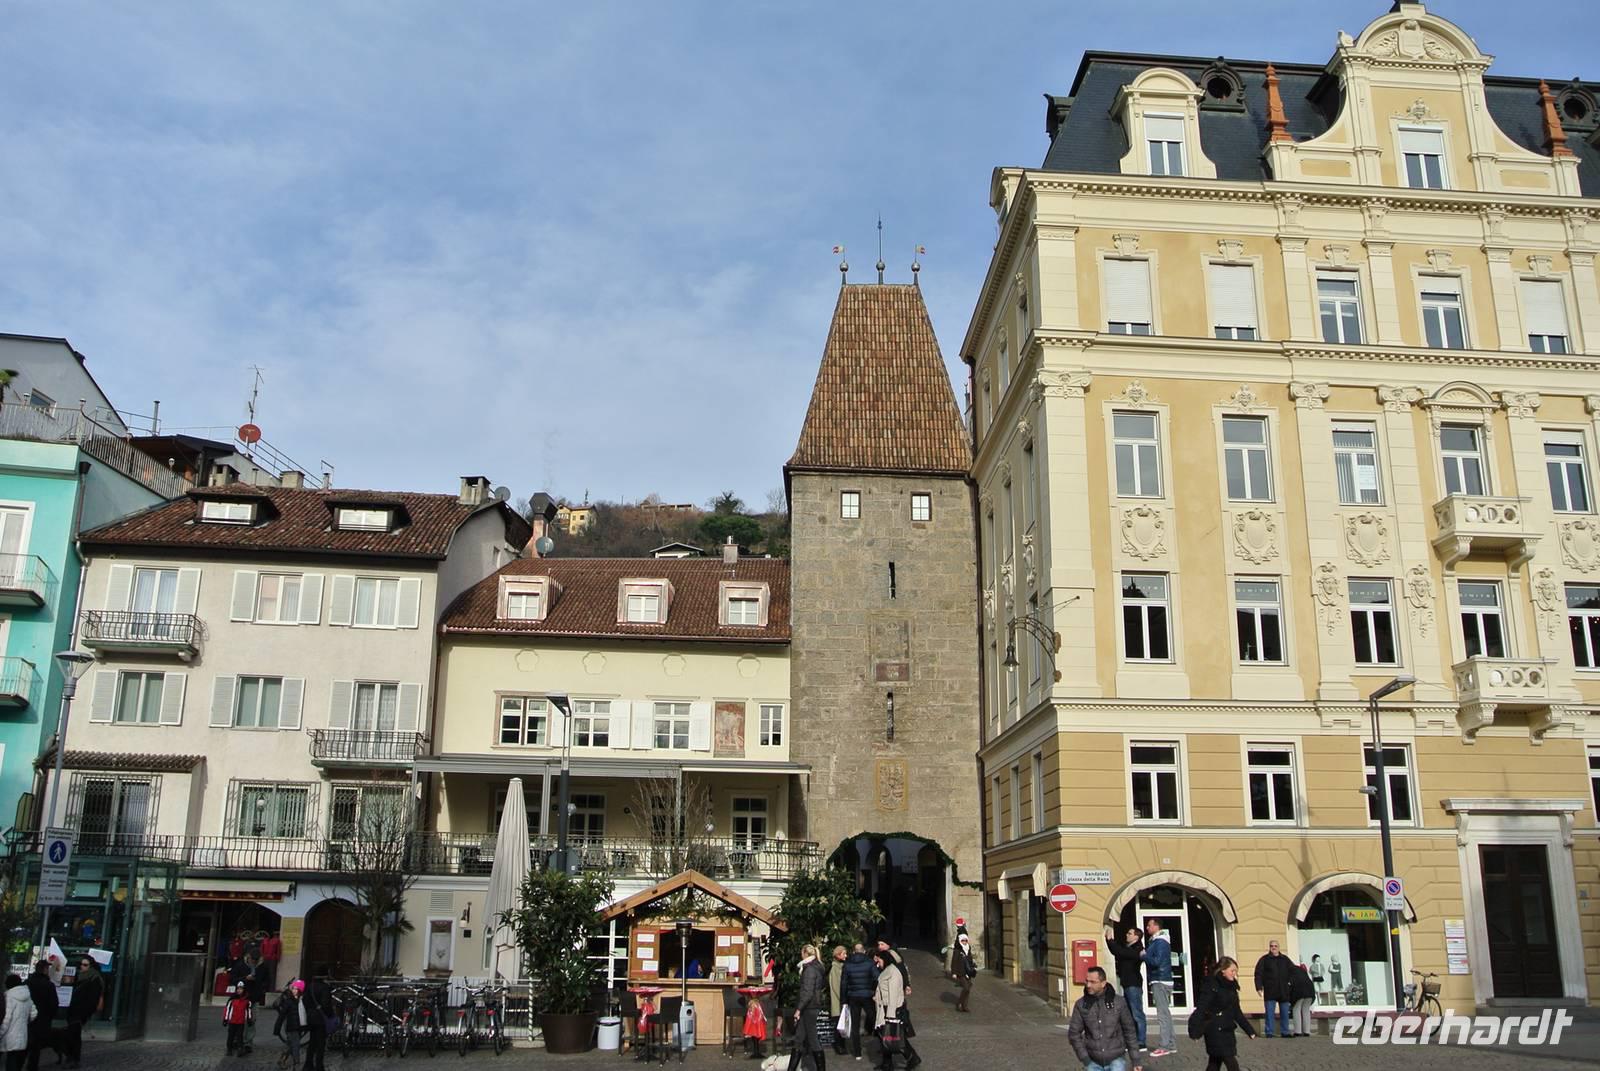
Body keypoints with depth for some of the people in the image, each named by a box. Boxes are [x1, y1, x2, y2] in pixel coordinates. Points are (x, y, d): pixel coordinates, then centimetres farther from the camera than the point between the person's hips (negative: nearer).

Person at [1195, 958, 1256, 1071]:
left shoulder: (1231, 987, 10)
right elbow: (1202, 1007, -22)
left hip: (1227, 1031, 8)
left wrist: (1249, 1030, 17)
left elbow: (1237, 1012, 17)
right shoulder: (1212, 986, -15)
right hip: (1215, 1031, -8)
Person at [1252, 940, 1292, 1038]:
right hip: (1270, 992, -3)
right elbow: (1258, 974, -3)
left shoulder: (1285, 959, 10)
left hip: (1284, 992, 3)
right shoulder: (1264, 960, 0)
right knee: (1270, 1013, -4)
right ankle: (1269, 1033, 1)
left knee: (1285, 1012, 8)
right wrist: (1259, 987, -12)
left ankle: (1285, 1032, 18)